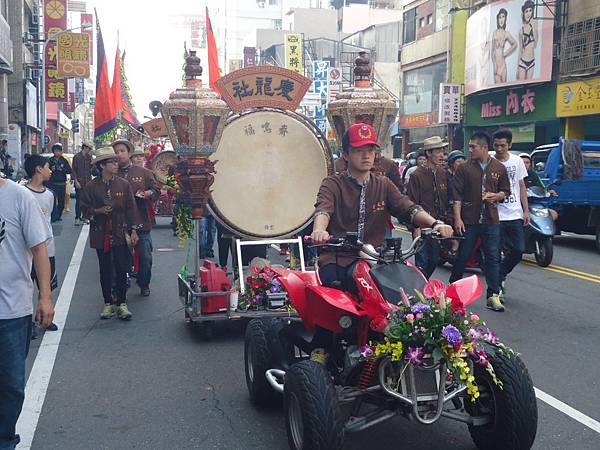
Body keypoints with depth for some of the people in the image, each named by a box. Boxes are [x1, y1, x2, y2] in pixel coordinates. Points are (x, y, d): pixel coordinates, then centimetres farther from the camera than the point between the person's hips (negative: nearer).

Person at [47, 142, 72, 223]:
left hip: (62, 184, 2)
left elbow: (69, 171, 2)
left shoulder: (64, 161, 7)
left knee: (61, 201, 5)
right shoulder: (50, 160, 4)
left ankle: (59, 215, 18)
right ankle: (54, 216, -10)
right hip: (52, 183, -2)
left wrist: (62, 169, -12)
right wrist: (51, 169, -12)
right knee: (53, 200, -12)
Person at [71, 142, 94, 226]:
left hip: (88, 182, 4)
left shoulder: (89, 157, 11)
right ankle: (77, 218, 1)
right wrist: (76, 181, -11)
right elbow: (74, 170, -5)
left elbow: (92, 168, 12)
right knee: (79, 200, -4)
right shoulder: (77, 157, -3)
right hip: (79, 182, -4)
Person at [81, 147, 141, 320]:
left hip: (120, 233, 0)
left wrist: (133, 230, 0)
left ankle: (122, 304, 10)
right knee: (105, 270, 8)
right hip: (100, 234, 0)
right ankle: (107, 304, 19)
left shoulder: (124, 184, 3)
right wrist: (98, 211, -15)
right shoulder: (91, 187, -1)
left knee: (121, 269, -2)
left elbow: (131, 208, 4)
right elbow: (85, 209, 5)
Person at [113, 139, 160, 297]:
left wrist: (149, 193, -12)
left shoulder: (144, 172, 6)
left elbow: (156, 191, 8)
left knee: (145, 257, 7)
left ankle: (144, 285, 27)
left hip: (142, 223, 1)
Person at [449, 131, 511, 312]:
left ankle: (493, 296, 5)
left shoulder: (499, 168, 7)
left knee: (493, 258, 0)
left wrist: (496, 196, -8)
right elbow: (456, 195, -2)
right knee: (462, 256, 7)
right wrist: (457, 218, -9)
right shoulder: (464, 168, 1)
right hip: (468, 220, -1)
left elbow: (506, 191, 15)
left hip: (491, 220, 1)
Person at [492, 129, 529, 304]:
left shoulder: (517, 161, 7)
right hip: (496, 215, -4)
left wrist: (526, 211, 9)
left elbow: (521, 187, 13)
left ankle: (500, 275, 27)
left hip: (515, 215, 4)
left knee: (518, 251, 2)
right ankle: (496, 287, 12)